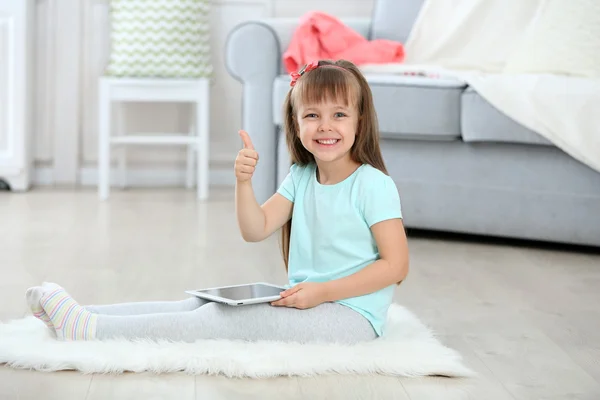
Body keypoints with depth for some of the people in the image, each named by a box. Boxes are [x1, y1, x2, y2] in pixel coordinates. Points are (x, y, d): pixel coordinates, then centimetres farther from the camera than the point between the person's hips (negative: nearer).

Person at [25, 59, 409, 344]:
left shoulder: (374, 185, -13)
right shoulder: (301, 177, 9)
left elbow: (396, 264, -16)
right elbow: (256, 230, 3)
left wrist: (322, 292, -21)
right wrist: (244, 181, -15)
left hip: (350, 314, -7)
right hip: (305, 302, 7)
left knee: (226, 319, -21)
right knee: (203, 303, -7)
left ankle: (88, 329, -27)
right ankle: (83, 315, -12)